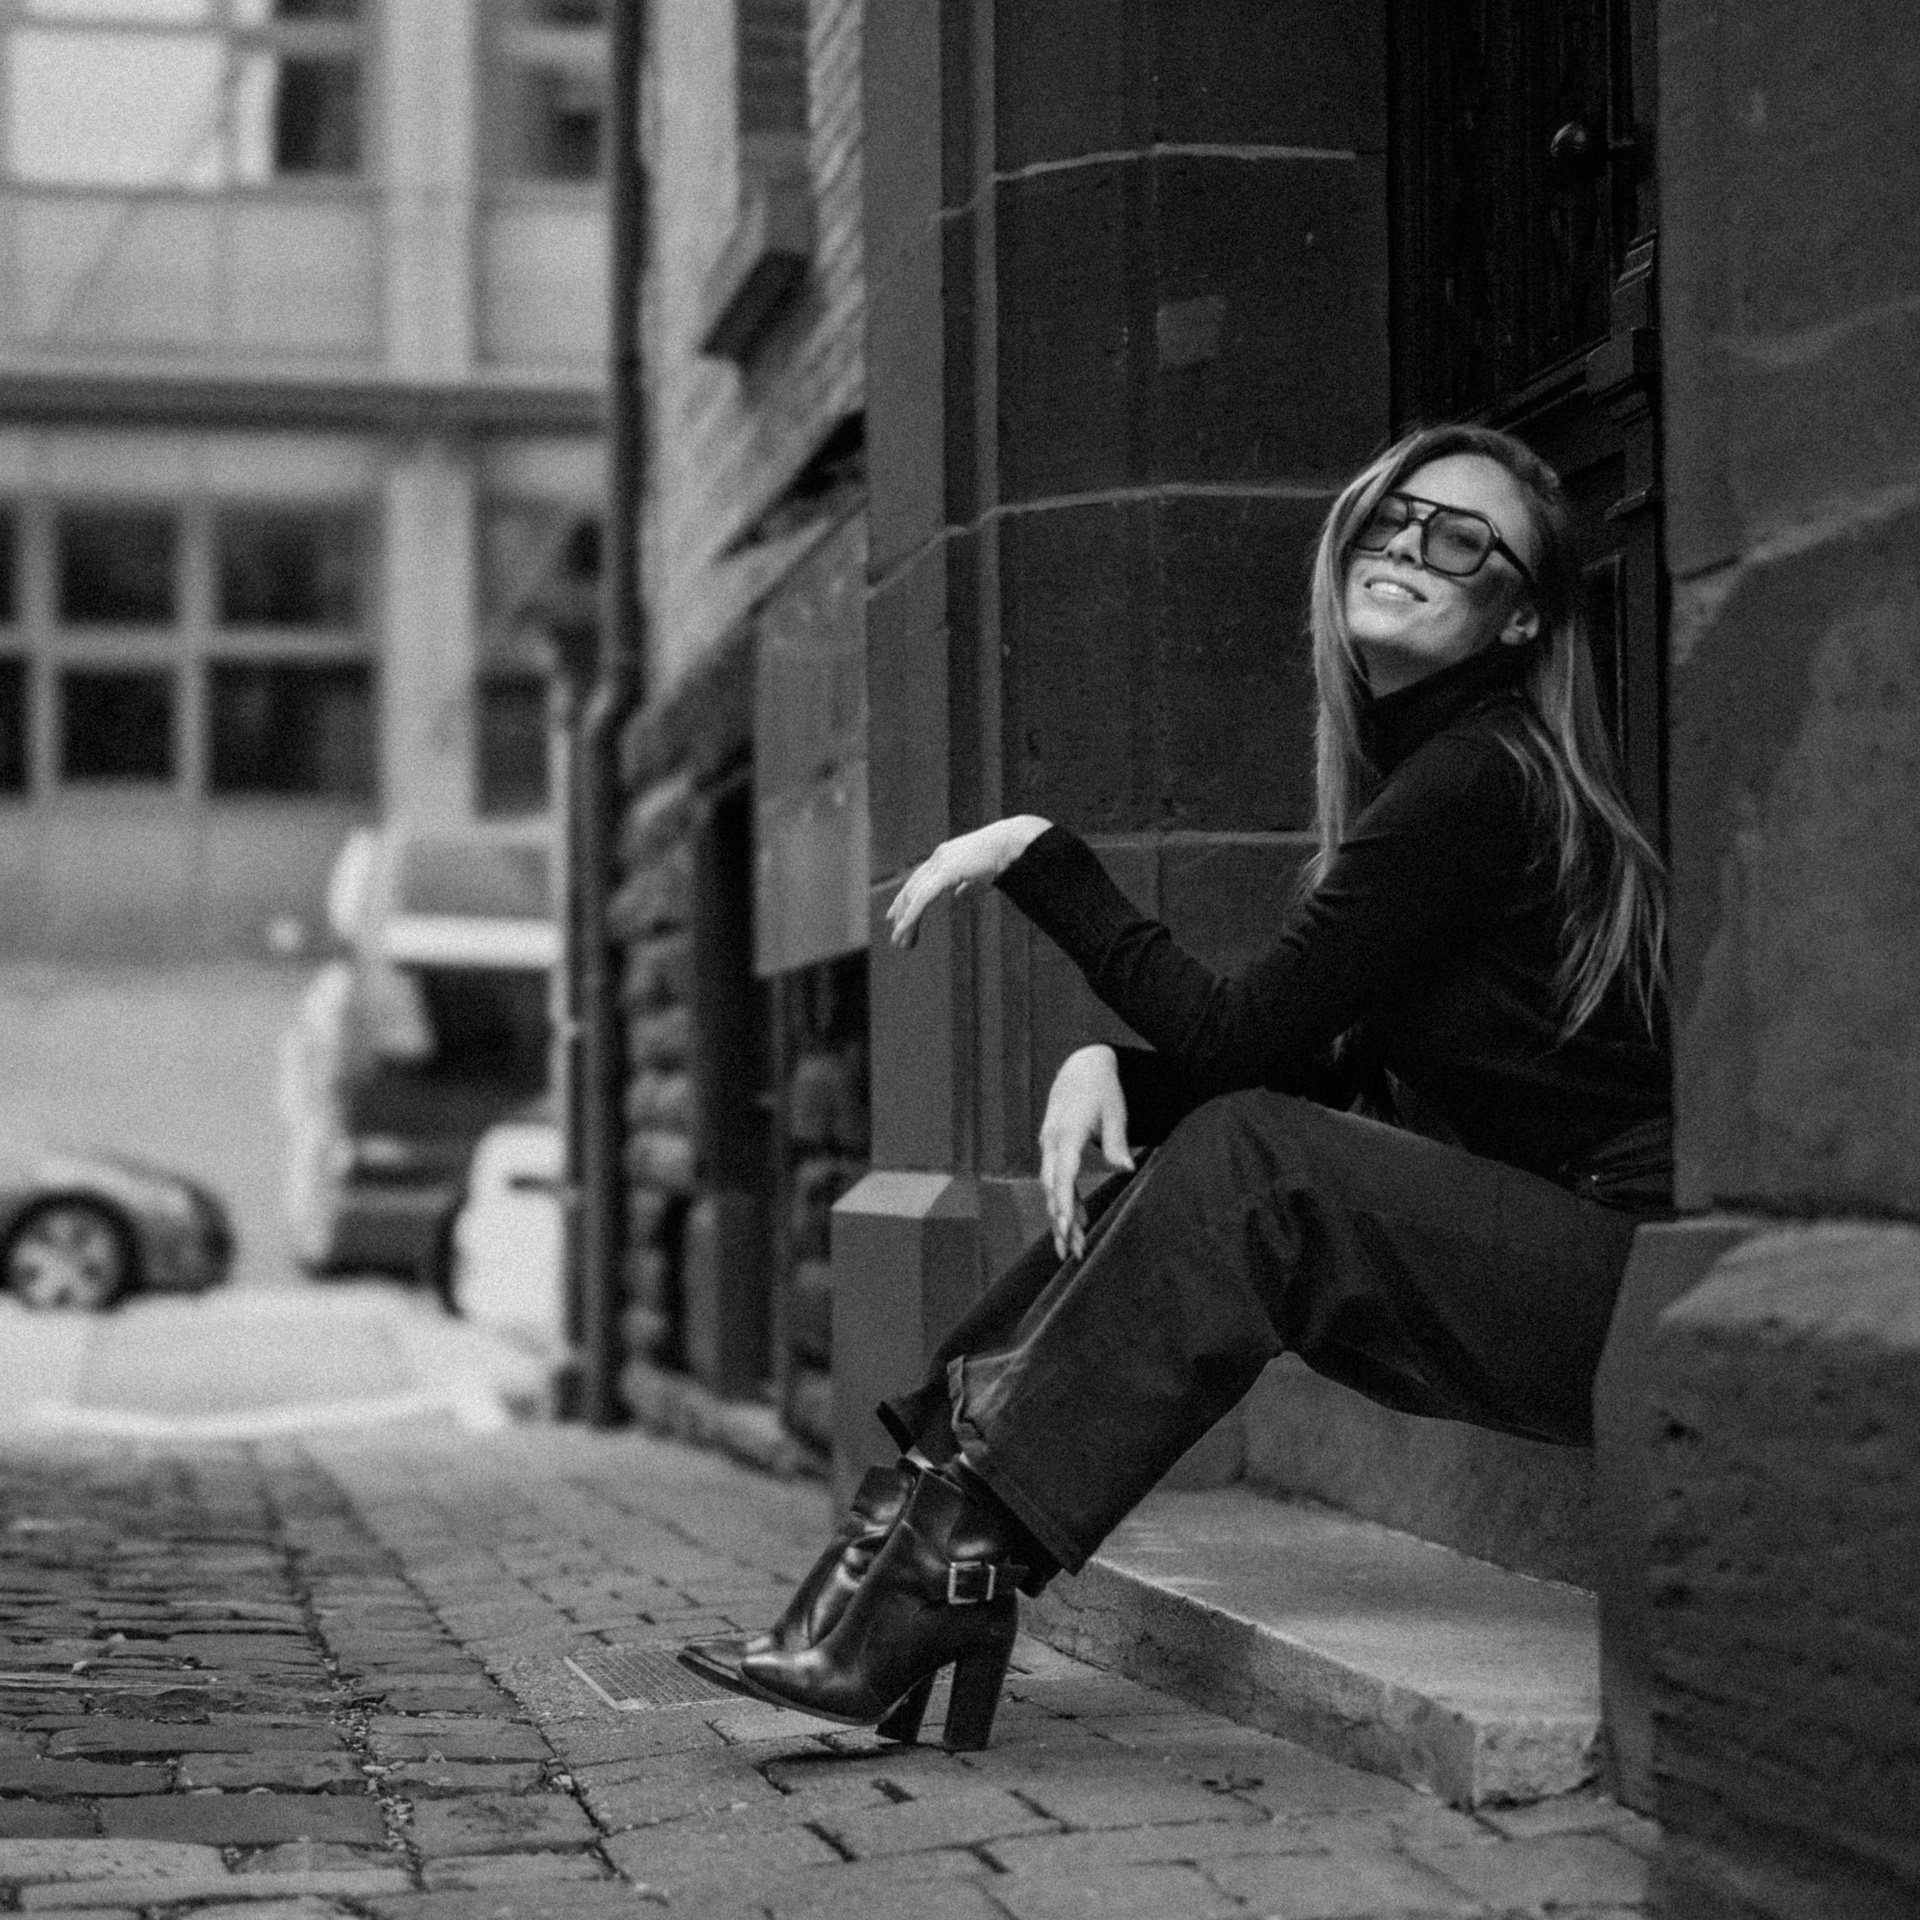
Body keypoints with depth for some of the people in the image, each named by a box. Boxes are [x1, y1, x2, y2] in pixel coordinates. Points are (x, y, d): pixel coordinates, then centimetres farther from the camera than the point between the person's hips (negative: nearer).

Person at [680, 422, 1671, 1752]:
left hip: (1632, 1282, -9)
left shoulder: (1475, 783, -16)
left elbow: (1235, 1036, -14)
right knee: (1183, 1154, -4)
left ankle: (923, 1599, -23)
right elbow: (1294, 1059, 11)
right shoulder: (1411, 761, 14)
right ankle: (923, 1532, -11)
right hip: (1539, 1262, 9)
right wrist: (1114, 1068, -7)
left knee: (1250, 1166, -23)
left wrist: (1039, 855, -9)